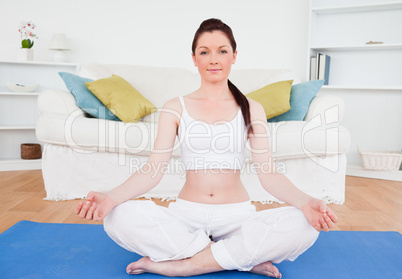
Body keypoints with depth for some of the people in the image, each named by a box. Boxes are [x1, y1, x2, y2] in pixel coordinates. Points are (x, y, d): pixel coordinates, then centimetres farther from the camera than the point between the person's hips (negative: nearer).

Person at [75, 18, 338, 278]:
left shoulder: (252, 109, 4)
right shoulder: (175, 108, 4)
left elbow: (268, 173, -4)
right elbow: (154, 169, -4)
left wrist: (304, 201, -23)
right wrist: (111, 197, -22)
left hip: (237, 215, 0)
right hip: (186, 213, 1)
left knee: (304, 226, -26)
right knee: (118, 217, -26)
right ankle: (244, 257, -18)